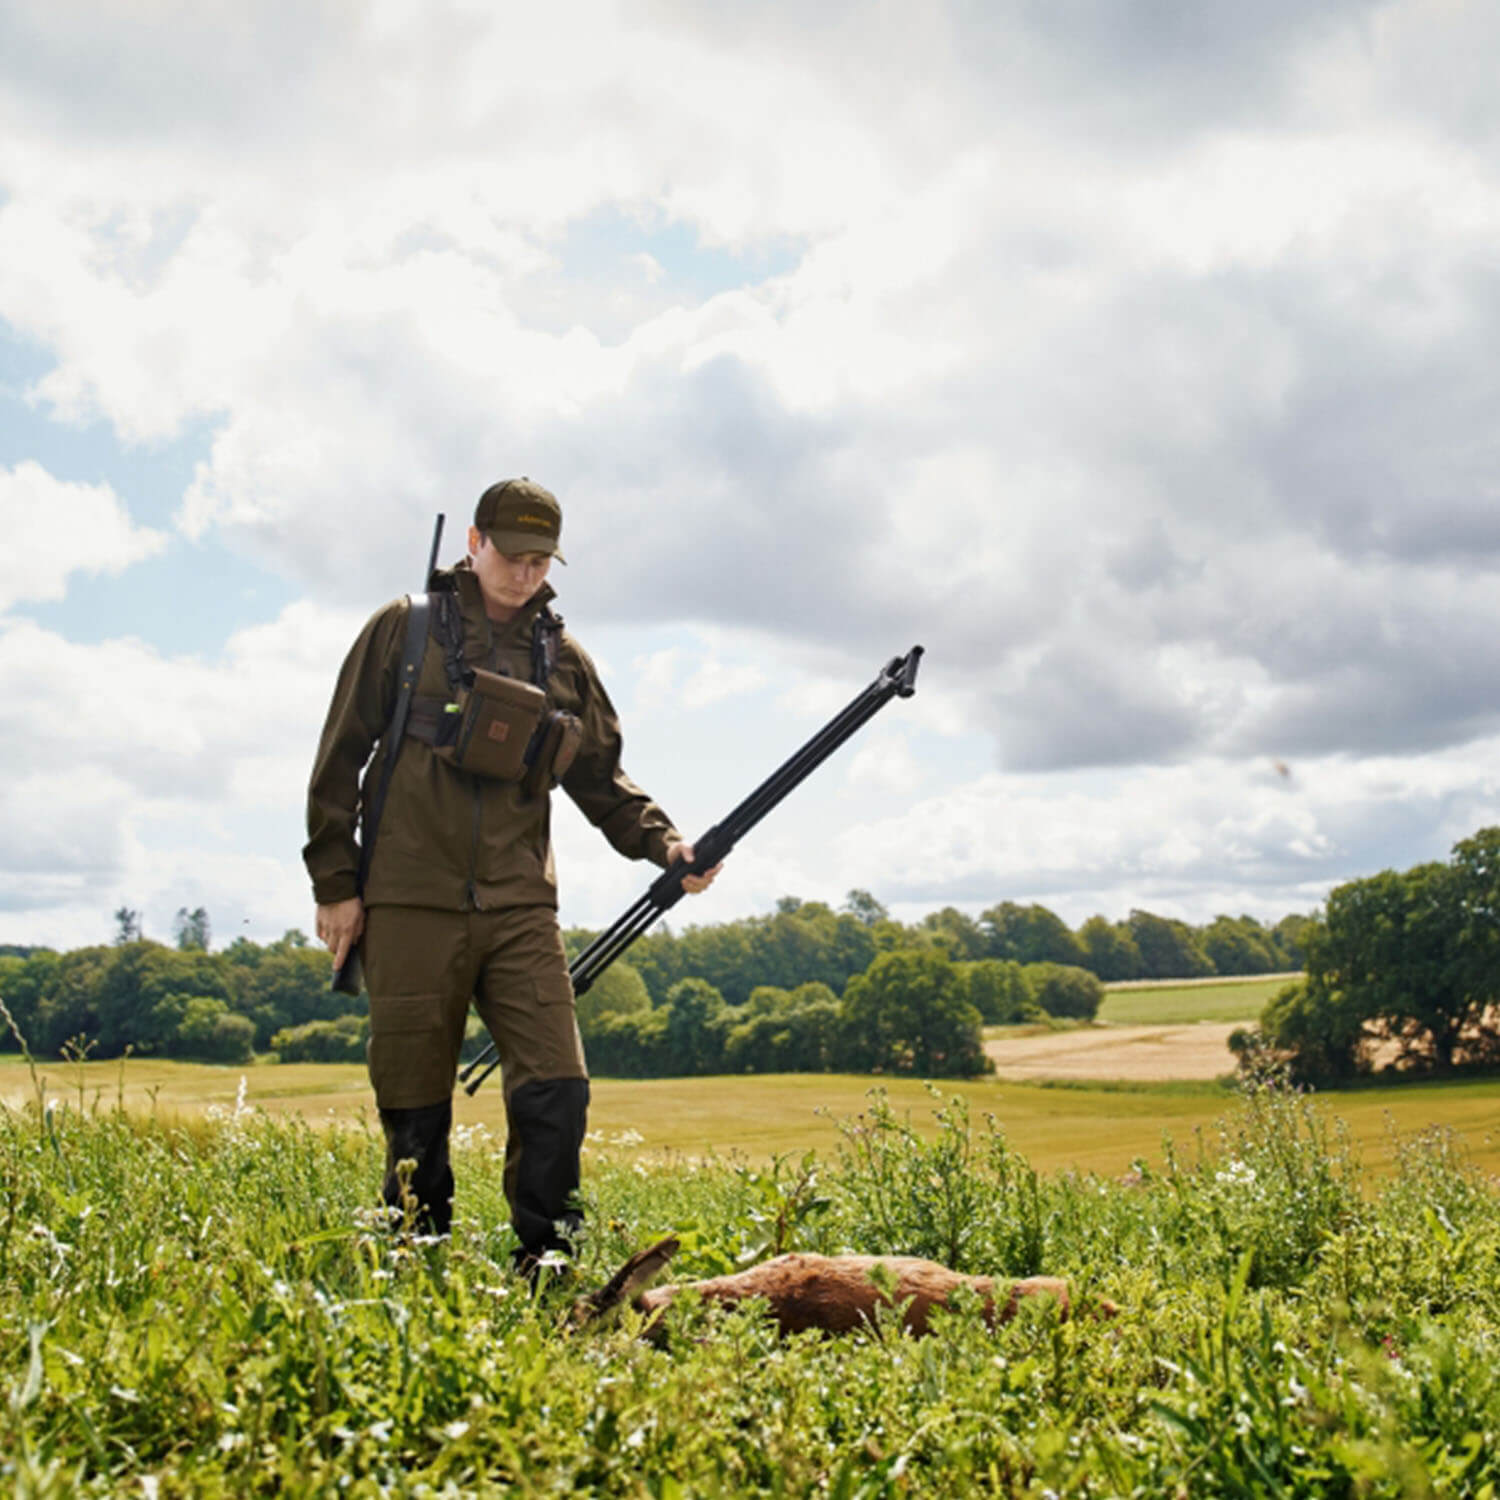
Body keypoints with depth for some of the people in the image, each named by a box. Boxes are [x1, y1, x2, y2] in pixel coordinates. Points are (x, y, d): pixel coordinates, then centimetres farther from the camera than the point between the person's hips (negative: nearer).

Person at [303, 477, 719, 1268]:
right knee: (414, 1105, 4)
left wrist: (660, 840, -1)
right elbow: (340, 757, 4)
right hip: (410, 905, -2)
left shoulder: (563, 658, 12)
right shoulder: (405, 630, 4)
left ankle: (545, 1268, 5)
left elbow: (600, 777, 17)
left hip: (518, 907, 3)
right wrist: (335, 883, 0)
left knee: (556, 1090, -7)